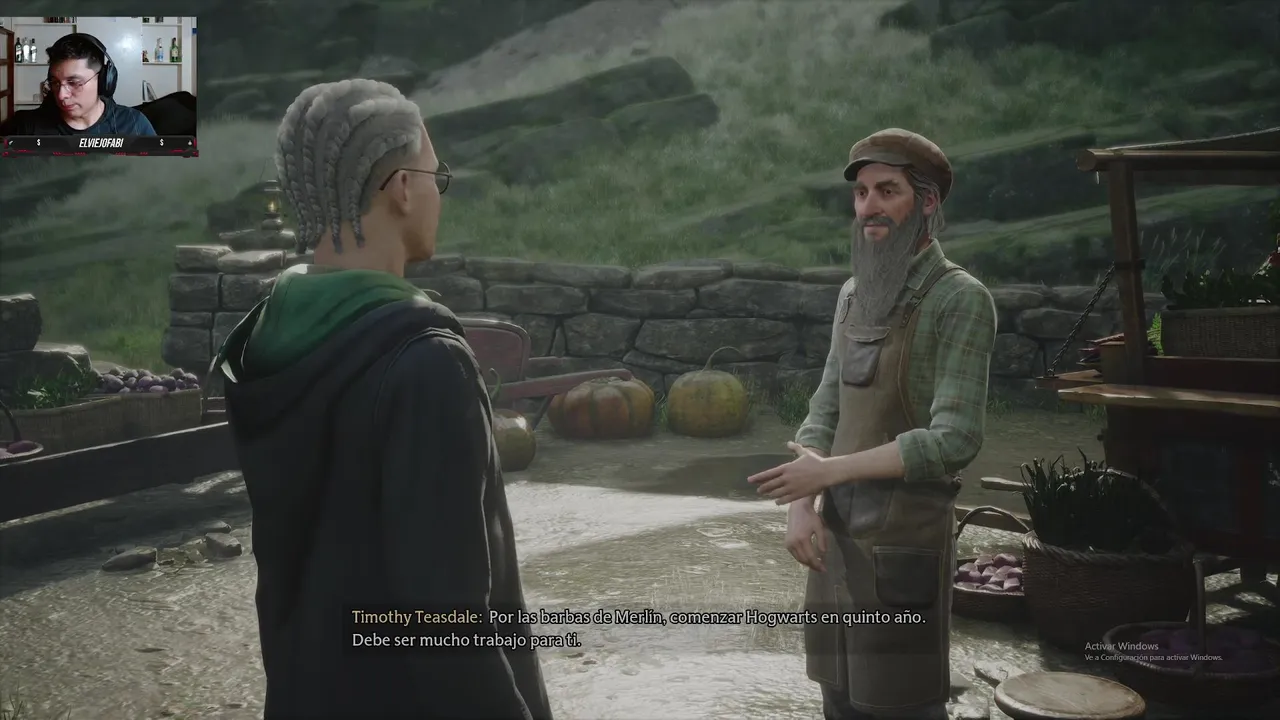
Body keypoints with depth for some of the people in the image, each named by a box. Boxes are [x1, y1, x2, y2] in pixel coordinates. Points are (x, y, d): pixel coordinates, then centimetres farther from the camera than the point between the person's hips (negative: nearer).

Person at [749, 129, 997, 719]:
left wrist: (830, 473, -17)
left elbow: (954, 441, -19)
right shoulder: (855, 296, 10)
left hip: (905, 541, -7)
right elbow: (825, 416, 11)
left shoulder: (961, 300, -12)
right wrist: (801, 506, -6)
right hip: (838, 537, 7)